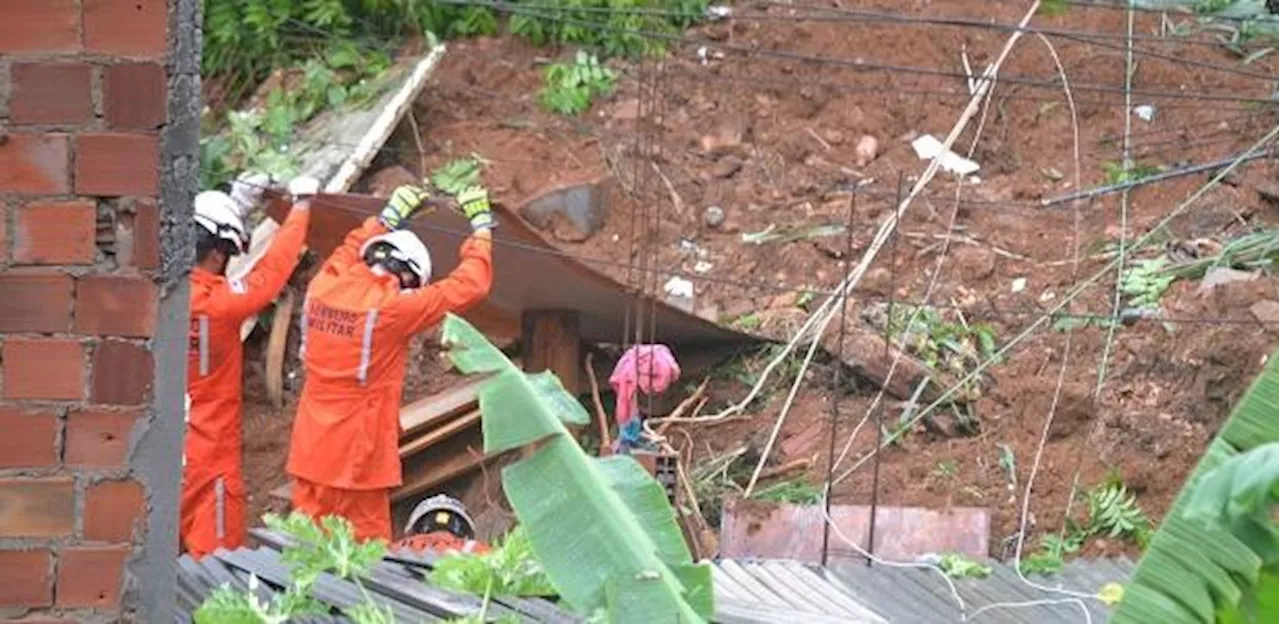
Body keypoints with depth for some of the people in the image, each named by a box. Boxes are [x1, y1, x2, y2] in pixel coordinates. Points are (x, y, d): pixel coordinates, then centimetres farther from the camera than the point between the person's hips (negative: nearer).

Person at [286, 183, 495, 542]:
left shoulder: (323, 287, 2)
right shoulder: (392, 308, -15)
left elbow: (346, 254, 27)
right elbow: (469, 286, -8)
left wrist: (387, 219, 35)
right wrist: (481, 226, 5)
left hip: (309, 454, 6)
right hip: (357, 457, -6)